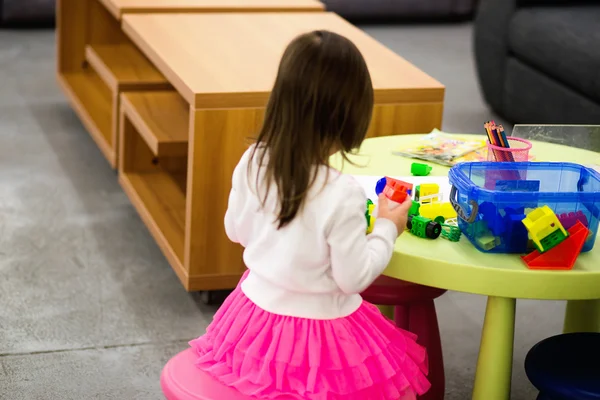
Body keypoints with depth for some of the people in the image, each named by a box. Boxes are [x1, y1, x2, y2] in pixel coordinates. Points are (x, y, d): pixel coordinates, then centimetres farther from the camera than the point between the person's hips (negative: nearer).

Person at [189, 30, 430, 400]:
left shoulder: (253, 162, -10)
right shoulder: (341, 194, -28)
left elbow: (237, 230, 6)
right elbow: (354, 278, -17)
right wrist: (387, 229, -4)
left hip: (256, 316, 7)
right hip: (318, 333, -6)